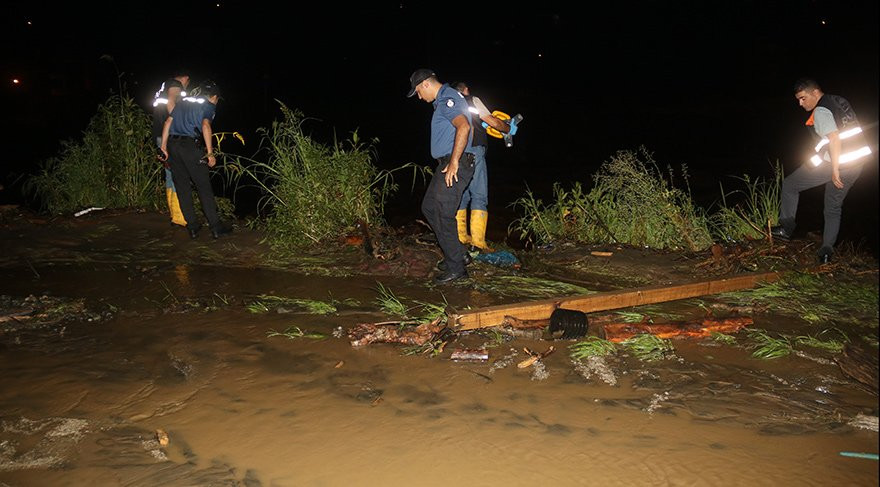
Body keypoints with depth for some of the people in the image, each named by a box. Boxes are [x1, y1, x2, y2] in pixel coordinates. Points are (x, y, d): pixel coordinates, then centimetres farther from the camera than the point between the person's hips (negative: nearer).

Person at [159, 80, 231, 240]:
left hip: (172, 145, 6)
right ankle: (215, 227, 2)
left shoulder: (183, 101, 23)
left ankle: (192, 226, 13)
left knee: (182, 188, 11)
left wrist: (163, 146, 15)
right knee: (204, 187, 1)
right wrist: (210, 153, -17)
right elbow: (205, 125, -14)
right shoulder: (209, 106, 4)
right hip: (189, 145, -6)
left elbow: (168, 122, 14)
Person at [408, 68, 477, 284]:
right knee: (429, 207, 17)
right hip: (447, 164, 11)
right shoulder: (443, 100, 20)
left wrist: (454, 163, -28)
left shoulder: (447, 99, -14)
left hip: (455, 165, -11)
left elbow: (464, 127, -29)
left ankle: (456, 268, 0)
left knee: (443, 215, -8)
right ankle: (454, 252, 22)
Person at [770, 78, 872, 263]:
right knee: (834, 208, 17)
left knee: (790, 185, 10)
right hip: (856, 163, 8)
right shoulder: (840, 101, 13)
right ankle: (827, 250, 13)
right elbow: (851, 131, 21)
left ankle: (786, 228, 12)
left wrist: (835, 170, -23)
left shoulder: (820, 111, -14)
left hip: (831, 163, -8)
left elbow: (834, 138, -24)